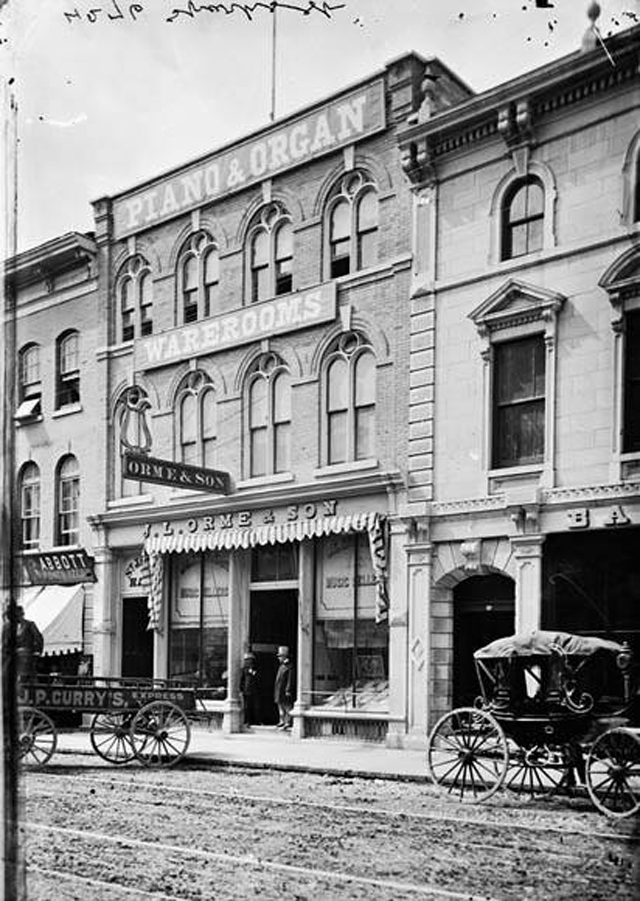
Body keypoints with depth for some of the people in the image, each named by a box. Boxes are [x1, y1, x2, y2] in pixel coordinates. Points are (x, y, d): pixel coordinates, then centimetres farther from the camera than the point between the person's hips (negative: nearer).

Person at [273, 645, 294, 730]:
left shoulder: (290, 666, -12)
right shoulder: (281, 666, 15)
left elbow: (290, 679, -16)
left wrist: (288, 690, -19)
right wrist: (276, 690, 18)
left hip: (285, 690, -9)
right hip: (279, 690, 9)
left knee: (287, 706, -4)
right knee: (280, 704, 13)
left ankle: (288, 723, -2)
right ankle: (282, 721, 21)